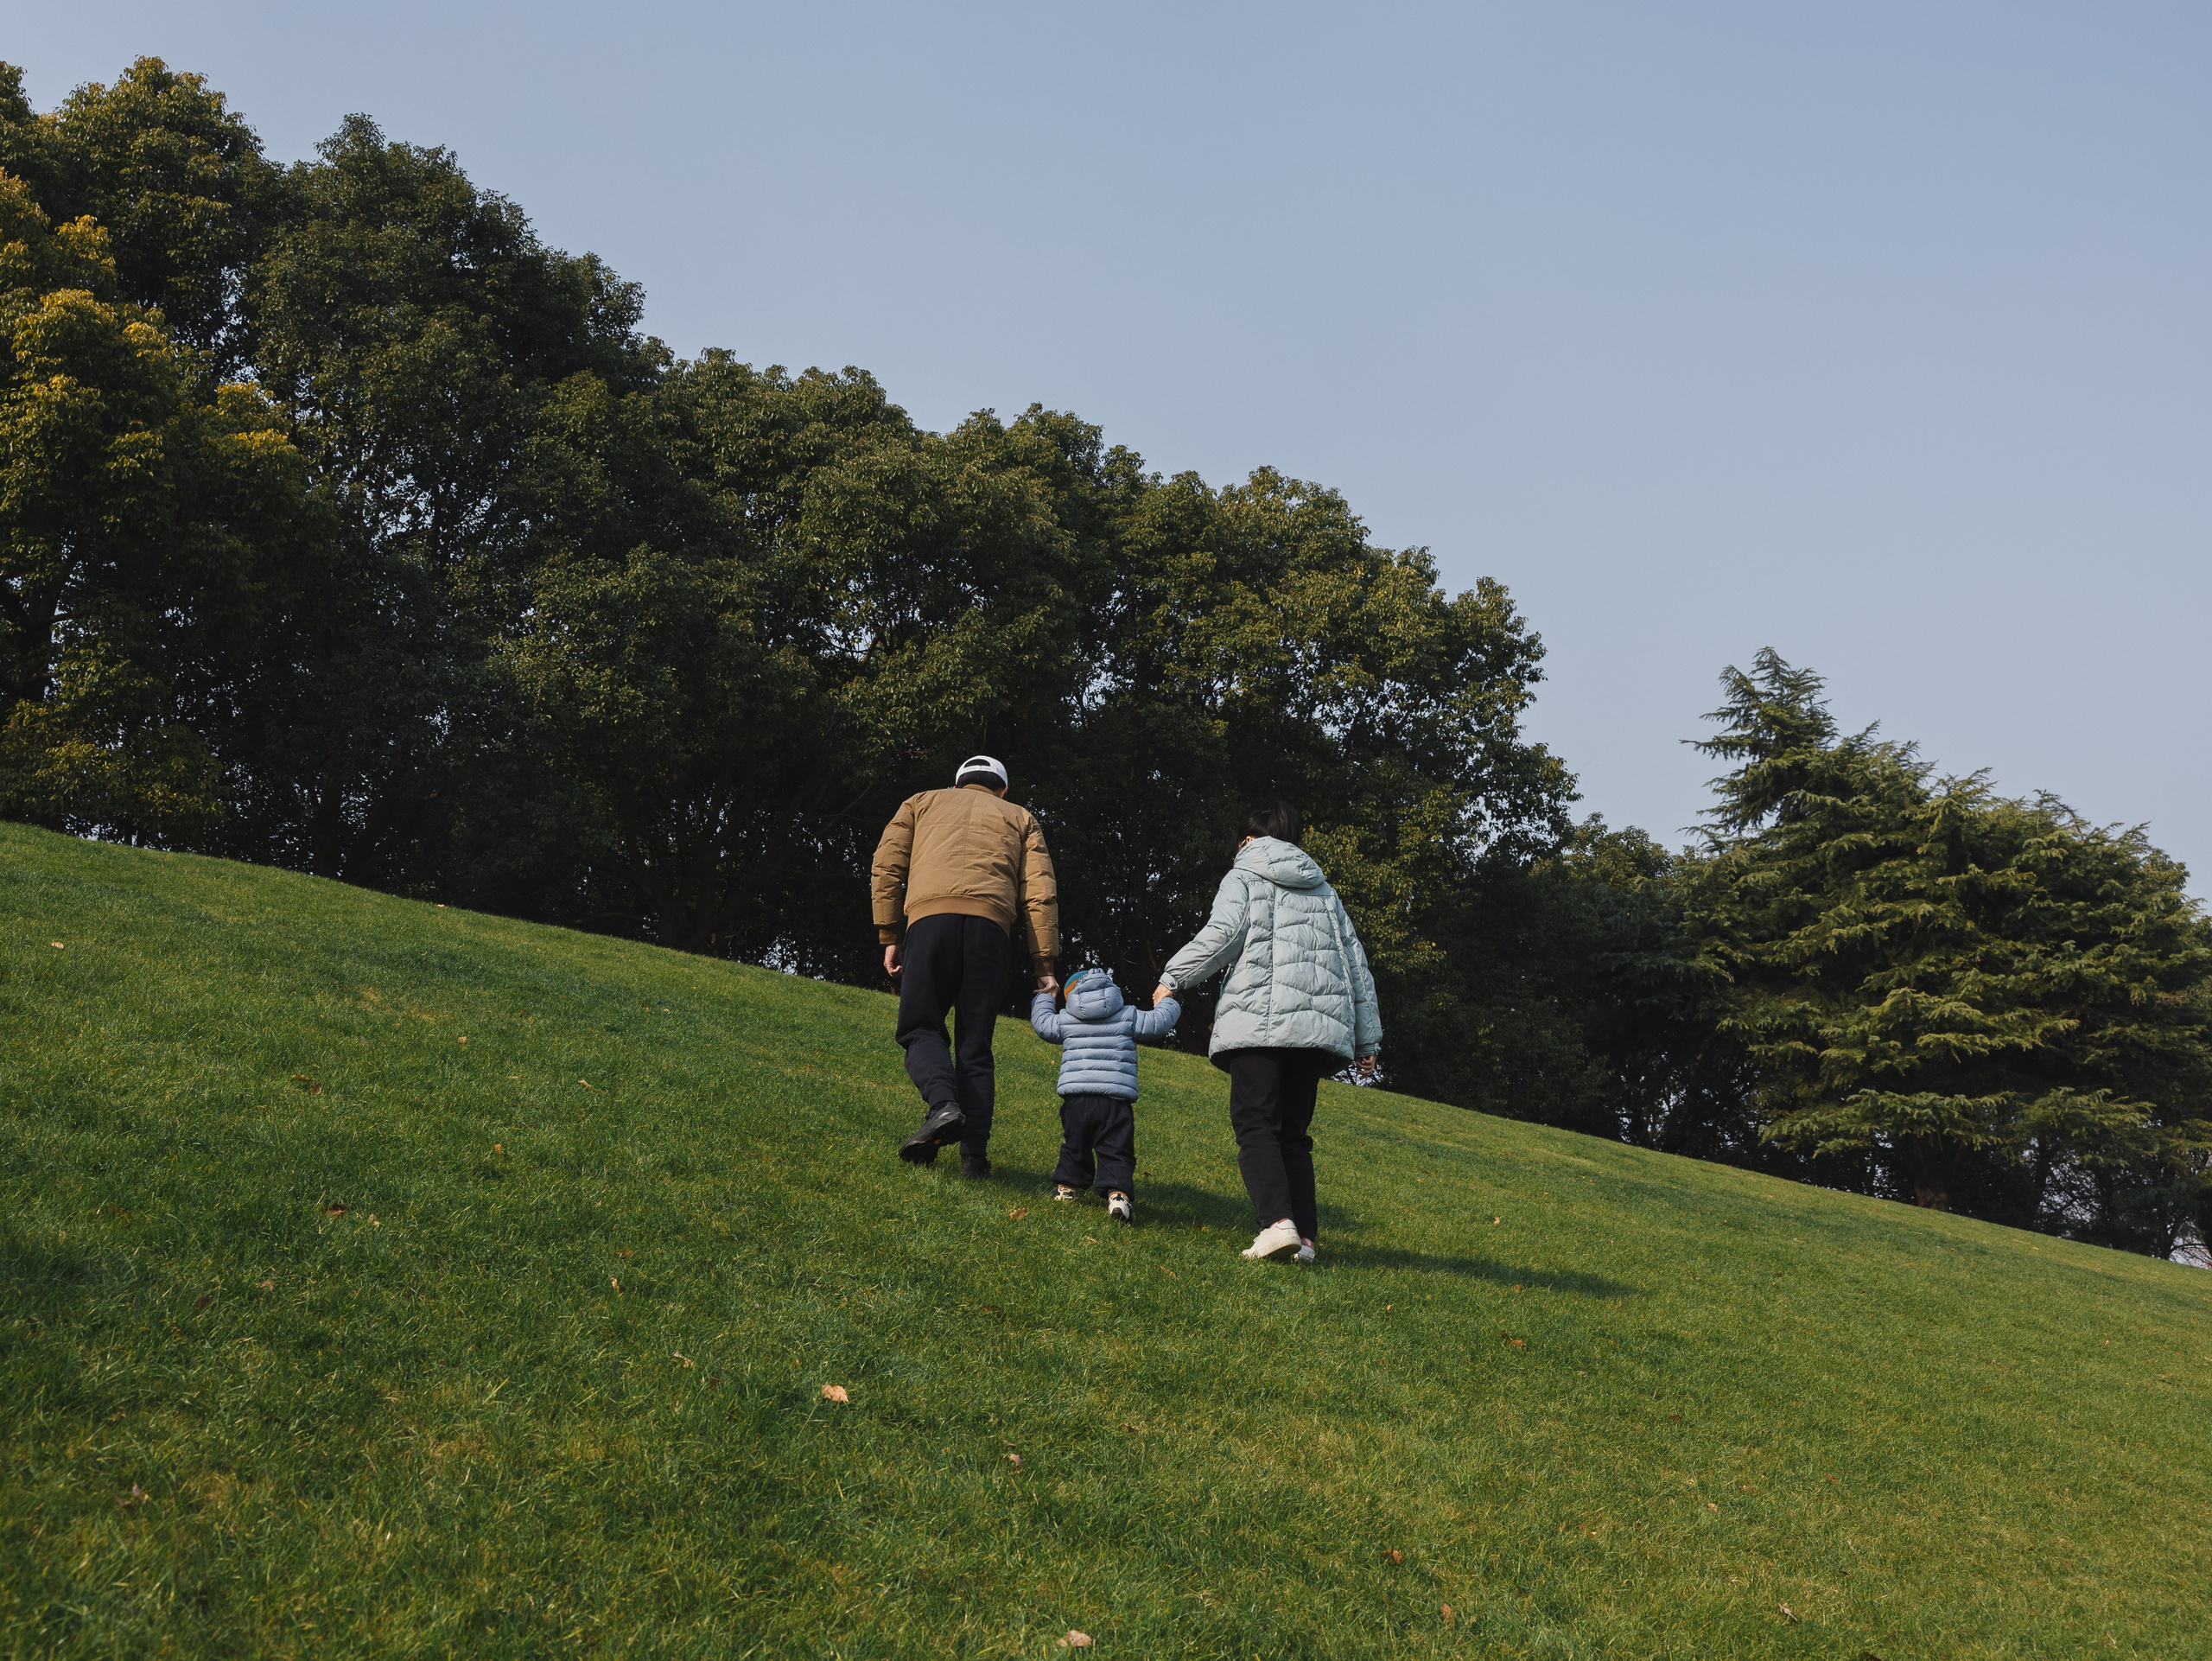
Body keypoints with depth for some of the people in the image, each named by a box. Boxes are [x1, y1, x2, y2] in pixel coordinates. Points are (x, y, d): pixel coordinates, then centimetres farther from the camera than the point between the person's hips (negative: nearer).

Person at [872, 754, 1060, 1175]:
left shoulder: (921, 803, 29)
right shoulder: (1020, 819, 29)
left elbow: (886, 870, 14)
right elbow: (1041, 893, 14)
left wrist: (889, 937, 13)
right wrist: (1044, 965, 10)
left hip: (929, 917, -1)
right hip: (992, 924, 1)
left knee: (921, 1028, 7)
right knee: (975, 1046, 8)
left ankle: (942, 1104, -22)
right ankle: (974, 1155, -3)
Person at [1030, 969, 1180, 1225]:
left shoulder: (1065, 1021, 11)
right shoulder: (1129, 1018, 6)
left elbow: (1042, 1022, 27)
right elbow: (1160, 1022, 9)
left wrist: (1043, 998, 47)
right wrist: (1166, 1004, 32)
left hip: (1076, 1098, 2)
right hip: (1117, 1100, -2)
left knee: (1075, 1146, 21)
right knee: (1117, 1151, -2)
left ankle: (1067, 1186, 29)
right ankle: (1119, 1192, -19)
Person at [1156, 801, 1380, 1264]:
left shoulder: (1243, 877, 12)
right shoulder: (1325, 892, 26)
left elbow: (1222, 935, -6)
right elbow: (1355, 964, 22)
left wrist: (1172, 978, 3)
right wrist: (1366, 1039, 24)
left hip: (1260, 1021, -5)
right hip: (1319, 1026, 5)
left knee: (1255, 1125, -6)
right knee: (1293, 1133, 10)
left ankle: (1278, 1221, -25)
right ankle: (1304, 1235, -1)